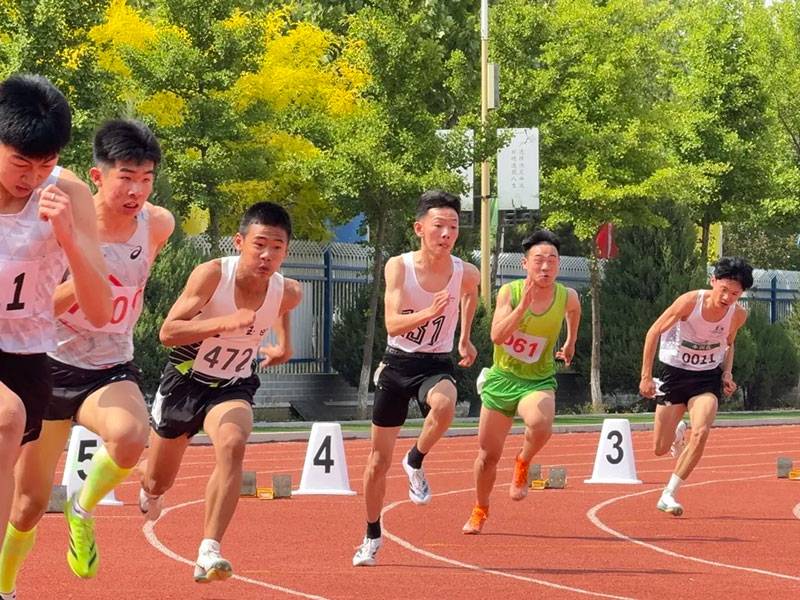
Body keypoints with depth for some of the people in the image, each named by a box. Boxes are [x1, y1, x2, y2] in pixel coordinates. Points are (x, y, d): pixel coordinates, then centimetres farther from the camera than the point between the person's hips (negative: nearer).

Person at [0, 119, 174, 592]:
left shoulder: (159, 225, -8)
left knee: (130, 438, -34)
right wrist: (79, 282, -32)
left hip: (112, 371, 2)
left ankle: (83, 511, -4)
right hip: (51, 366, -2)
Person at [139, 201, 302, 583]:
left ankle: (209, 553, -36)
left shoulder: (287, 293, -12)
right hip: (185, 380, -1)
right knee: (157, 483, 15)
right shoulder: (212, 274, -25)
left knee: (232, 445, -33)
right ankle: (150, 492, 56)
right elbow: (168, 332, -31)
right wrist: (224, 323, -42)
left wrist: (284, 343, 12)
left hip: (232, 387, 1)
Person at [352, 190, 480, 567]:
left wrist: (465, 338, 21)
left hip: (436, 365, 0)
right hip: (397, 364, 0)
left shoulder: (466, 274, -10)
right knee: (379, 460, 7)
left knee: (444, 405, -37)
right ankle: (373, 536, 27)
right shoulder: (399, 267, -15)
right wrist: (429, 313, -43)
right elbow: (393, 324, -26)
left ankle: (416, 462, -8)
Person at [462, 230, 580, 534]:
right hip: (501, 378, 0)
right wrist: (522, 306, -37)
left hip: (538, 381, 0)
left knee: (540, 424, -35)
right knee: (488, 454, 9)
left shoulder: (567, 297, -9)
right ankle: (480, 511, 35)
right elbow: (497, 336, -29)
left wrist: (570, 343, 24)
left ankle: (523, 464, -2)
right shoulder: (510, 292, -15)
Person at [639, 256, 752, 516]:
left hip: (707, 378, 1)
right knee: (660, 449, 1)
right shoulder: (690, 302, -24)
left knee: (700, 434, -24)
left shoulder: (738, 315, -12)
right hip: (675, 371, -1)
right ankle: (677, 433, 41)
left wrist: (727, 373, -4)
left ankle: (668, 495, -13)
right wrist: (646, 376, -13)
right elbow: (654, 332, -12)